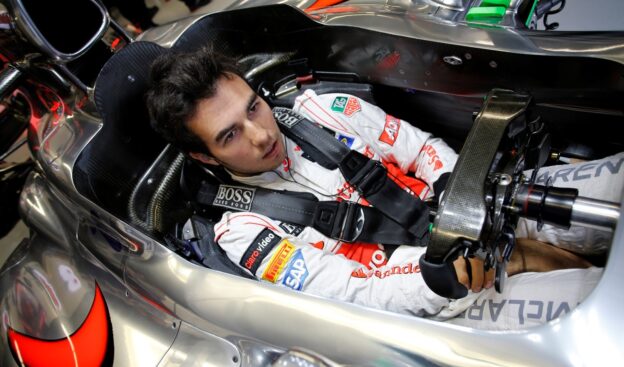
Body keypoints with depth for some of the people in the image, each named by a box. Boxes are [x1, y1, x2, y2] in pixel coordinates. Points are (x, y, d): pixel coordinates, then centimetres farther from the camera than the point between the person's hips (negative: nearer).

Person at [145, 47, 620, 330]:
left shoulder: (322, 109, 1)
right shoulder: (242, 231, -9)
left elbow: (425, 148, 4)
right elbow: (357, 298, -14)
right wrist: (450, 272, -27)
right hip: (433, 306, -5)